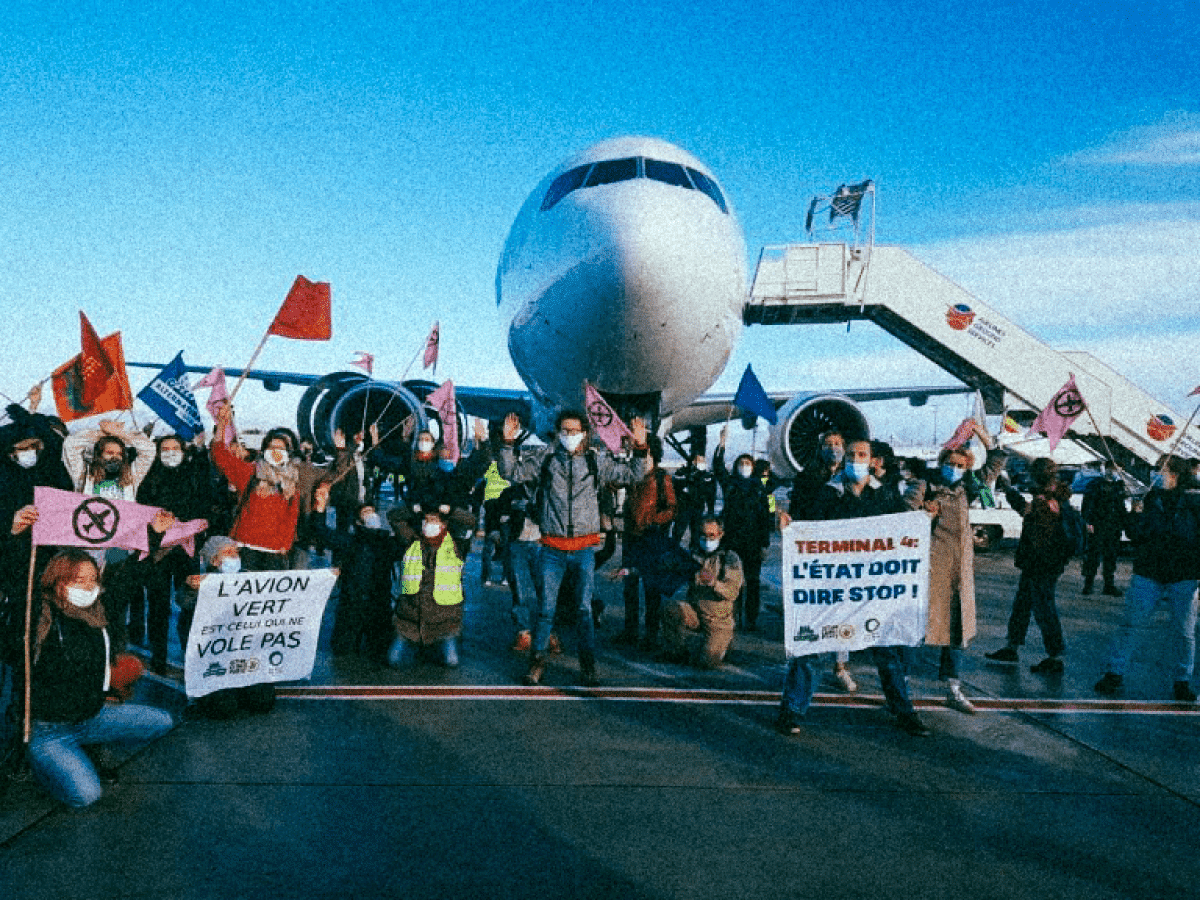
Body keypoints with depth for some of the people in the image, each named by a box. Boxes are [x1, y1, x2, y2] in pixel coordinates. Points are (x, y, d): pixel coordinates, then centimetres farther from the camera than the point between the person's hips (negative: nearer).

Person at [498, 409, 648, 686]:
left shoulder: (597, 460, 4)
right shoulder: (544, 458, 3)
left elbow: (633, 475, 9)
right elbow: (511, 472, 4)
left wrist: (640, 447, -4)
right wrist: (508, 442, -8)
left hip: (584, 549, 0)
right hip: (553, 548, 0)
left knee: (584, 609, 4)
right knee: (546, 608, 4)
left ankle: (588, 666, 15)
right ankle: (537, 661, 20)